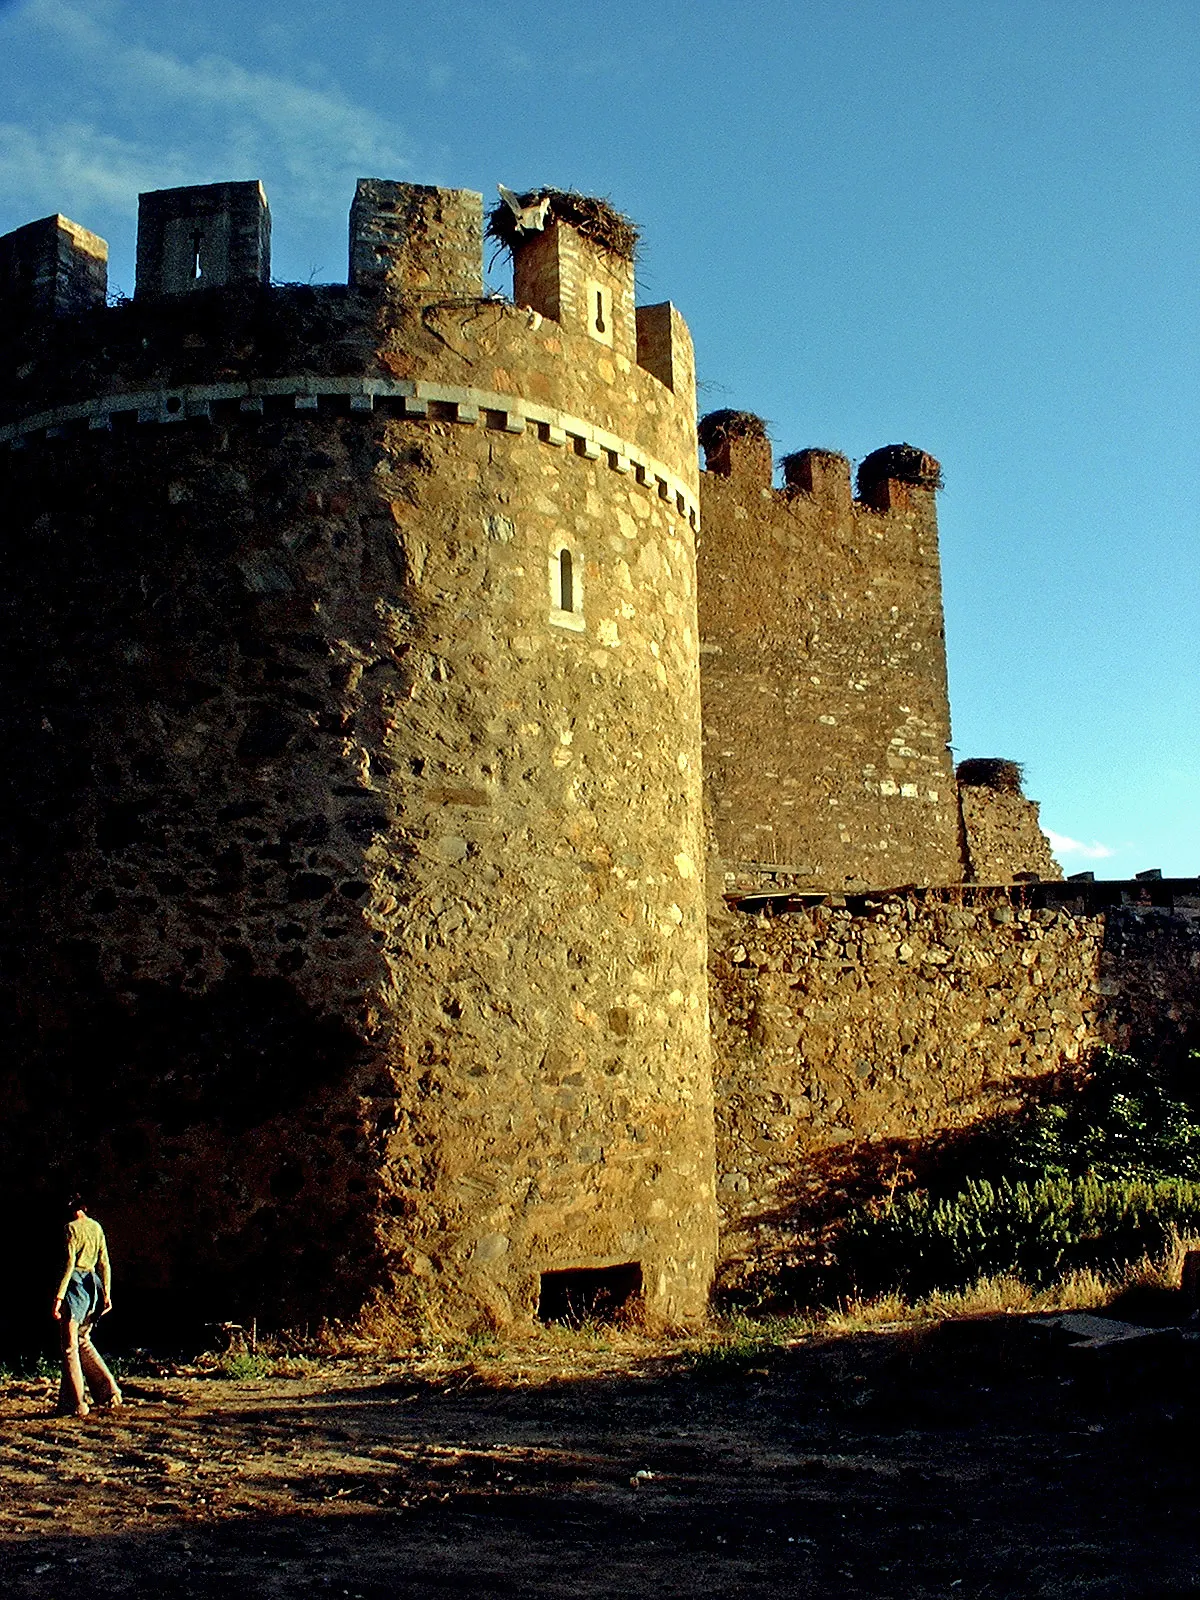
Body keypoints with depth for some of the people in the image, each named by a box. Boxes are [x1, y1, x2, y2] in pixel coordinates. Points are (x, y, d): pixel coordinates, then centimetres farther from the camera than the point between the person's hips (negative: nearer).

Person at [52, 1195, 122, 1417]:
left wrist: (59, 1296, -17)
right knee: (83, 1340, 20)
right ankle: (108, 1389, 13)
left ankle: (76, 1405, 2)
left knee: (70, 1346, 1)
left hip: (74, 1283, -7)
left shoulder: (71, 1228, -9)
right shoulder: (96, 1227, 11)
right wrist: (106, 1293, 13)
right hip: (92, 1283, 7)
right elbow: (104, 1263, 10)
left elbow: (69, 1263, -16)